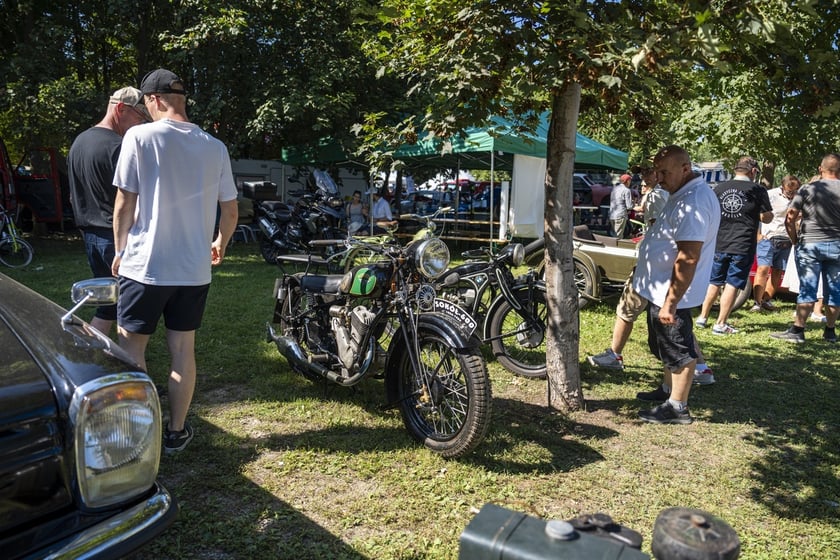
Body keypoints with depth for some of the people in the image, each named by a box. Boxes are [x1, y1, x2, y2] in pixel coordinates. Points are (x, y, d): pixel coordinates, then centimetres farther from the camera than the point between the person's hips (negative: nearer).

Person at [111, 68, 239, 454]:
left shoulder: (140, 137, -7)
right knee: (183, 351, 11)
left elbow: (124, 204, -6)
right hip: (194, 269, 4)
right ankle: (176, 432, 21)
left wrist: (120, 251, 9)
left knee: (132, 350, 11)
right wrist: (220, 245, 25)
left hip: (145, 265, -3)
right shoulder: (214, 147, 4)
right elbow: (230, 210, 7)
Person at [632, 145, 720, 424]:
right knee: (665, 346, 23)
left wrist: (670, 302, -29)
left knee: (678, 350, 3)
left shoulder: (693, 202, -24)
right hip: (660, 289, 10)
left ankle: (677, 407, 16)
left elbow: (688, 258, -29)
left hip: (671, 293, -10)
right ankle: (668, 390, 39)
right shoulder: (684, 194, 11)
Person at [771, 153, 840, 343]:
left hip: (809, 244, -1)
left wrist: (795, 240, 5)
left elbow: (789, 219, -7)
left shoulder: (807, 189, -3)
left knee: (807, 288, 0)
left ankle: (797, 330, -2)